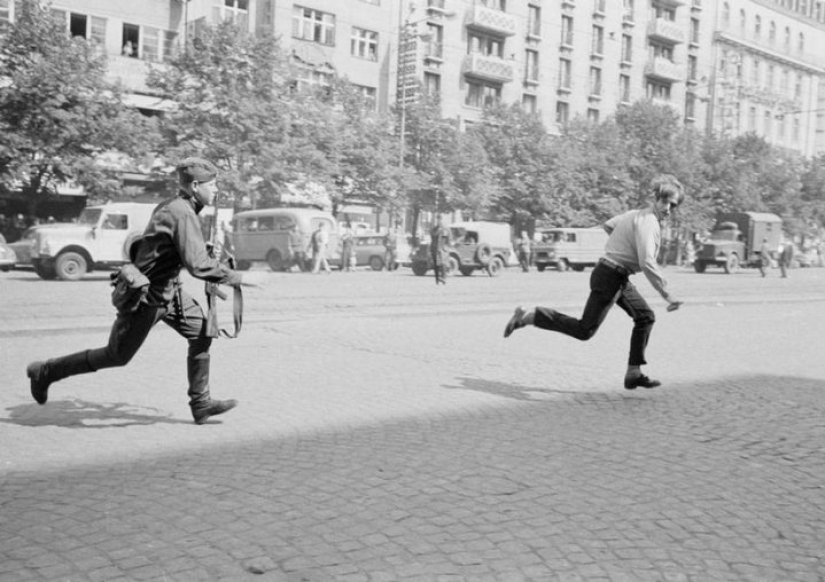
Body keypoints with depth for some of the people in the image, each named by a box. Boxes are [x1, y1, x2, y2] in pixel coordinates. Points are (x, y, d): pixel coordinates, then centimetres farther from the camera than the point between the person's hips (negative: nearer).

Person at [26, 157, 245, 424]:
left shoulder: (170, 206, 5)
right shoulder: (183, 214, -25)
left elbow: (139, 245, 15)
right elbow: (198, 264, -34)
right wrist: (232, 277, -23)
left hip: (169, 291, 9)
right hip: (147, 296, -9)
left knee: (202, 333, 4)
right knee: (117, 356, 5)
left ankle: (201, 404, 11)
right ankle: (45, 372, 21)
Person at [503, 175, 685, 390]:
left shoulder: (638, 214, 10)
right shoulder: (647, 222, -20)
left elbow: (608, 225, 25)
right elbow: (647, 263, -31)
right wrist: (667, 295, -28)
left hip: (619, 278, 10)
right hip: (610, 277, -10)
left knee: (646, 317, 12)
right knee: (585, 330, -6)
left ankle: (634, 373, 16)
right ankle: (527, 317, -2)